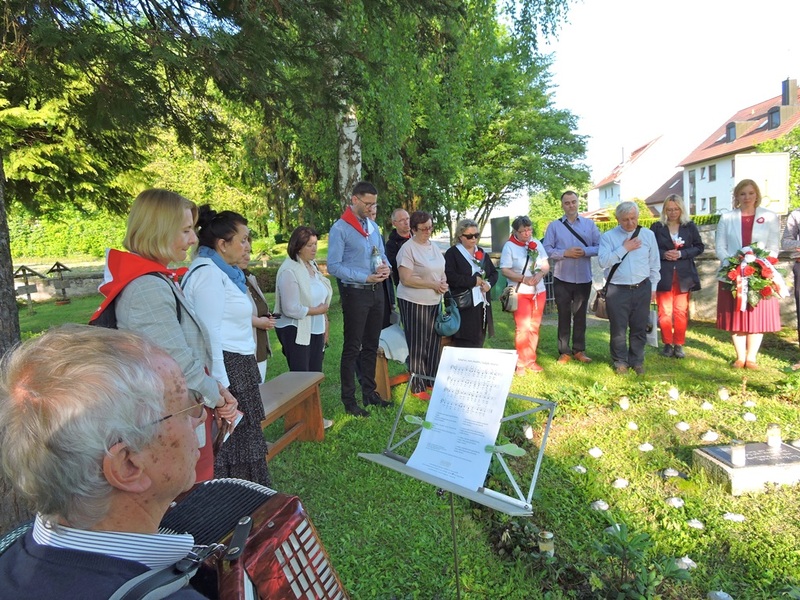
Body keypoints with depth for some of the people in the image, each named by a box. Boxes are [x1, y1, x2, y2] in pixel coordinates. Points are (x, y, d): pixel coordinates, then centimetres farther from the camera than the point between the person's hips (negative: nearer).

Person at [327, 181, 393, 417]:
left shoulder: (373, 225, 11)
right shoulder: (340, 229, -11)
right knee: (352, 348, 0)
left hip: (376, 291, 7)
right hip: (355, 293, -7)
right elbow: (333, 266, -15)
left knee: (371, 345, 14)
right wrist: (366, 278, -20)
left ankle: (369, 392, 26)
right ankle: (349, 400, 9)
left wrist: (386, 267, -6)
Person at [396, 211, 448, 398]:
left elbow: (441, 271, 21)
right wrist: (433, 285, -18)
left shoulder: (434, 247, 12)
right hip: (414, 303, -7)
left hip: (434, 302, 7)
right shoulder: (408, 249, -12)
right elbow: (406, 279, -19)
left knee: (434, 342, 13)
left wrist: (444, 283, -2)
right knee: (417, 345, 1)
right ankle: (418, 387, 12)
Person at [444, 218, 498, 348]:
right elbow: (449, 277, -18)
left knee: (479, 341, 10)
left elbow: (494, 272, 19)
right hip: (464, 306, -7)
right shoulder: (452, 253, -5)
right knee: (464, 344, -8)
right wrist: (473, 281, -15)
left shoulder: (482, 253, 17)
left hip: (482, 303, 7)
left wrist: (489, 283, -4)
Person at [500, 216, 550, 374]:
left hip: (539, 291, 5)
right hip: (520, 293, -5)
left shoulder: (537, 244, 6)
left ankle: (531, 360, 21)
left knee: (534, 327, 10)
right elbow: (504, 270, -13)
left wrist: (540, 274, -13)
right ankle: (521, 363, 4)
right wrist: (524, 279, -22)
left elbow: (546, 265, 8)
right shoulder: (509, 246, -9)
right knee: (522, 327, -6)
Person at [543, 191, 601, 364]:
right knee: (564, 316, 4)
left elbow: (599, 246, 1)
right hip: (562, 279, -1)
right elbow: (547, 249, -5)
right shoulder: (554, 226, 2)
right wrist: (565, 253, -17)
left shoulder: (590, 224, 6)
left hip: (584, 278, 1)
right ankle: (564, 352, 11)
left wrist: (585, 251, -17)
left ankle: (579, 350, 20)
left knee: (580, 315, 10)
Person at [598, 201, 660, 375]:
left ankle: (637, 361, 25)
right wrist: (624, 248, -14)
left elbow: (654, 264, 11)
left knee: (639, 328, 10)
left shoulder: (648, 235, 6)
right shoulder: (608, 236, -1)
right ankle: (620, 362, 20)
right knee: (618, 328, 4)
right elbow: (603, 261, -14)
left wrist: (653, 287, 11)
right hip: (617, 290, -2)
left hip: (642, 289, 2)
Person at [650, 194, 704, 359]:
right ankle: (667, 344, 13)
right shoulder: (657, 227, 2)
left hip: (684, 276, 1)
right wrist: (664, 254, -14)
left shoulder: (690, 226, 4)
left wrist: (682, 254, -11)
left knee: (681, 312, 5)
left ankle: (679, 345, 14)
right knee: (665, 312, 2)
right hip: (664, 275, -1)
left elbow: (699, 247, 5)